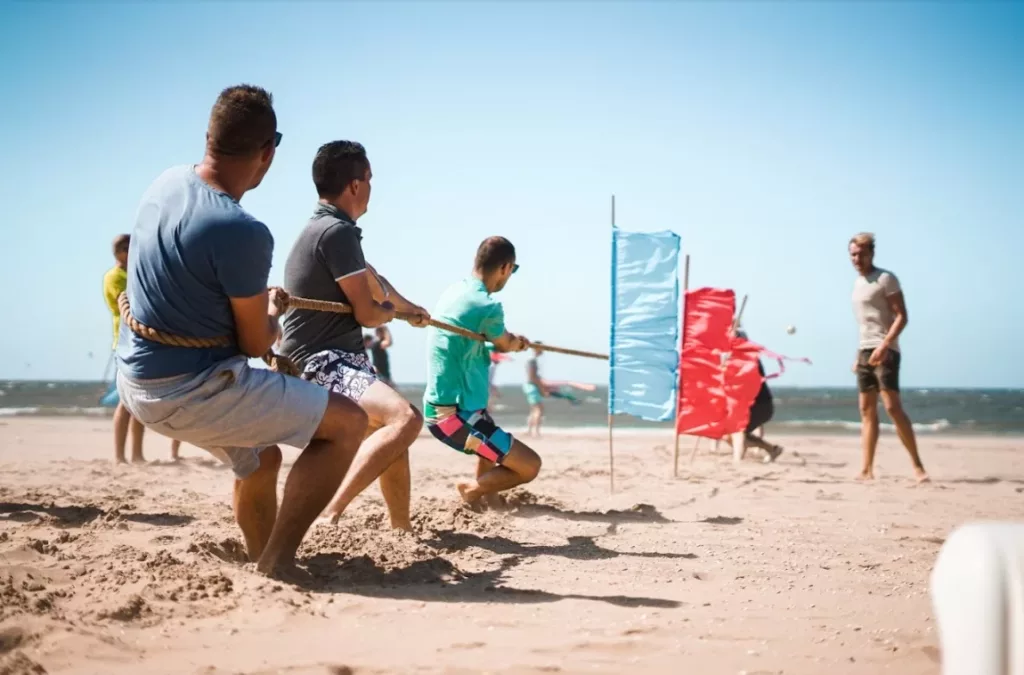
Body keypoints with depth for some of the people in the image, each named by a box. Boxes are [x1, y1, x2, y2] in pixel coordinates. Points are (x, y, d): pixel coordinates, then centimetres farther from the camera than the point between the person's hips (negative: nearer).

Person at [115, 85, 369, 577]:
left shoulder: (167, 182, 1)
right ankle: (275, 567, -7)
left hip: (140, 379, 9)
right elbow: (255, 345, -12)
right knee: (347, 423, -7)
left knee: (260, 458, 29)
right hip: (187, 391, -9)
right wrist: (272, 313, 10)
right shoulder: (243, 233, -25)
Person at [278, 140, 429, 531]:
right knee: (405, 419, -30)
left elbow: (371, 279, 35)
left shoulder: (325, 229, 16)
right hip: (322, 364, -11)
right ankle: (331, 513, -32)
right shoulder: (338, 231, -16)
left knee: (390, 430, 24)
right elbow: (368, 313, -15)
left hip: (339, 360, 11)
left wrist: (412, 309, 49)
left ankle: (401, 527, 35)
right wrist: (390, 311, 8)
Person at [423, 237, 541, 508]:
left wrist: (512, 342, 13)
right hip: (454, 417, -9)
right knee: (530, 466, -6)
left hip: (438, 406, 9)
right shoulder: (488, 307, -18)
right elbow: (506, 344, 4)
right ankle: (473, 490, 10)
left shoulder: (453, 291, 6)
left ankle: (483, 494, 34)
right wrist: (516, 342, 26)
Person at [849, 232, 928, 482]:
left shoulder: (886, 279, -6)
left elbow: (901, 316, -12)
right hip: (864, 351, 8)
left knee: (892, 406, -17)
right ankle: (867, 469, 5)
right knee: (867, 410, 5)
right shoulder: (857, 283, 18)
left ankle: (917, 464, -13)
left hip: (884, 351, -8)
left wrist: (884, 345, -23)